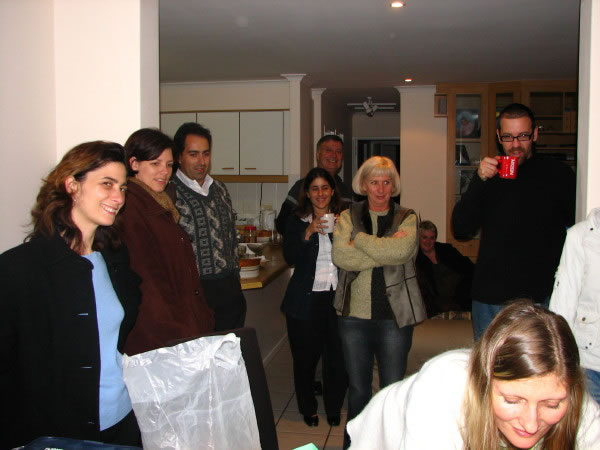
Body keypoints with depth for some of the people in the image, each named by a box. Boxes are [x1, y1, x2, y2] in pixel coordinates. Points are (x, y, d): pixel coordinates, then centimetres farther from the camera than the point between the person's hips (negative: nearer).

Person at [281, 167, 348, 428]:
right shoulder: (297, 221, 3)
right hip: (306, 299, -1)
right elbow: (290, 258, -8)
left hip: (337, 296, 1)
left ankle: (334, 408, 26)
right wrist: (307, 233, -20)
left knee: (338, 355, 3)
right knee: (306, 357, 7)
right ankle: (308, 409, 28)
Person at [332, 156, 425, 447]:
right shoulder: (348, 217, 4)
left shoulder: (407, 219, 2)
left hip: (394, 316, -1)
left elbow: (400, 250, -19)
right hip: (354, 315, 1)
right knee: (357, 389, 15)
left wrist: (359, 237, -11)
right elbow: (340, 256, -13)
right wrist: (384, 253, -17)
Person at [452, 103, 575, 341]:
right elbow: (461, 229, -3)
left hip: (541, 295, -2)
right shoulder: (489, 174, 5)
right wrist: (479, 181, -14)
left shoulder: (559, 174, 1)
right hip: (489, 296, 2)